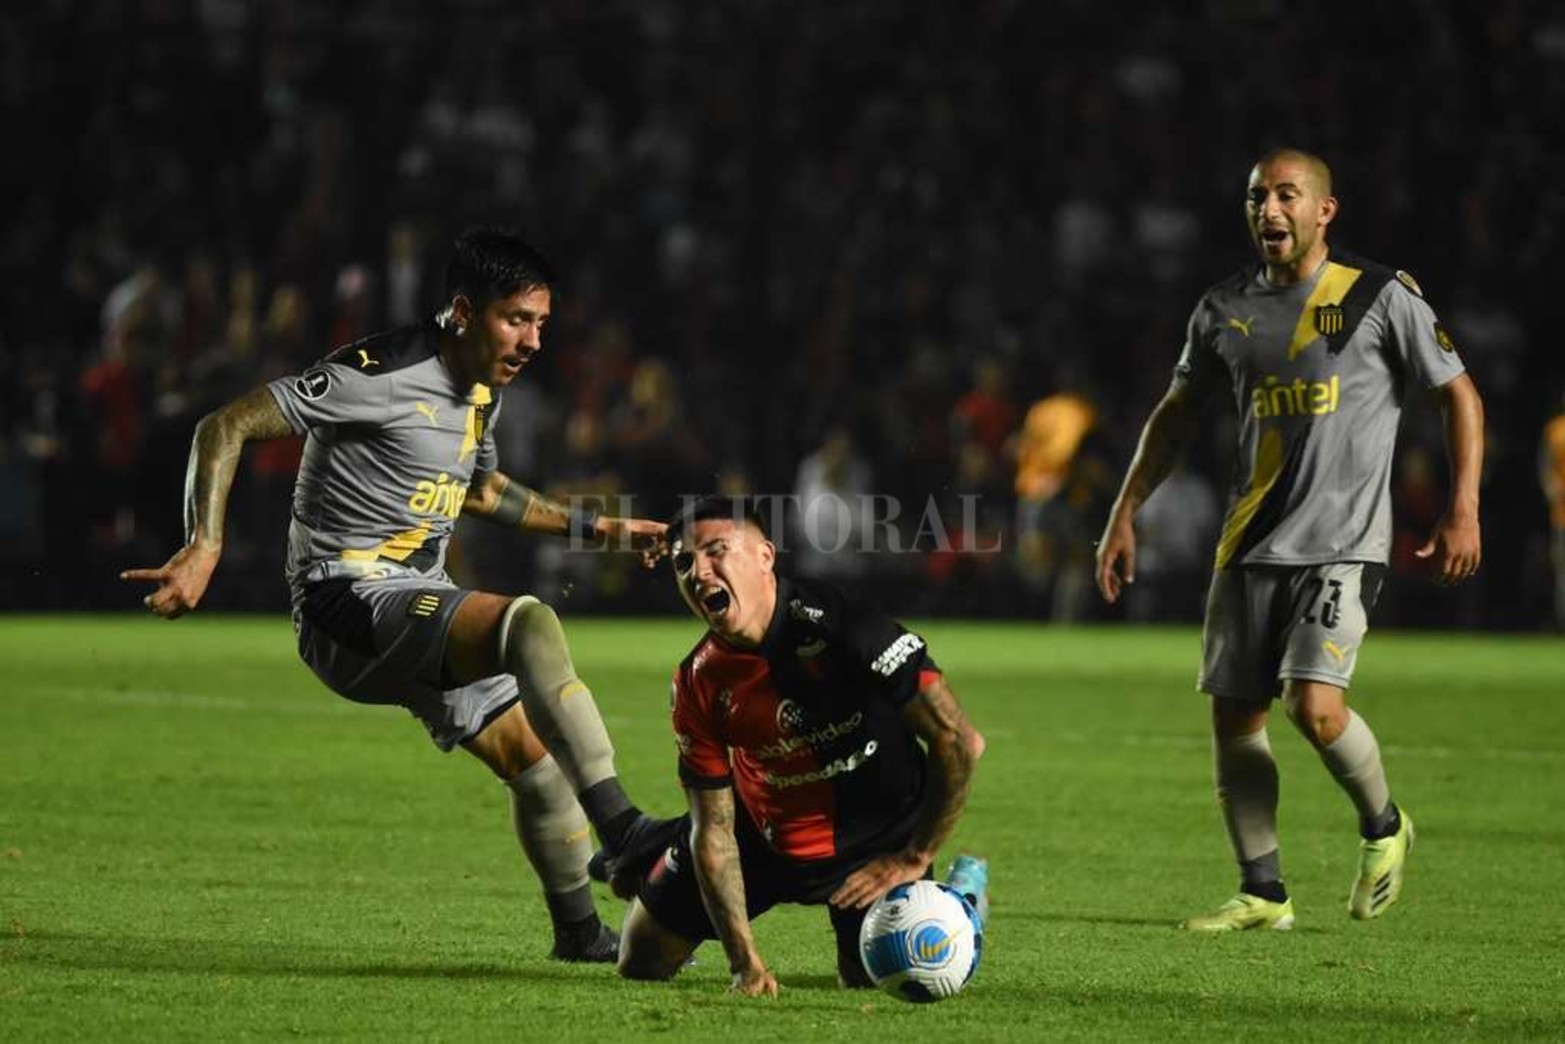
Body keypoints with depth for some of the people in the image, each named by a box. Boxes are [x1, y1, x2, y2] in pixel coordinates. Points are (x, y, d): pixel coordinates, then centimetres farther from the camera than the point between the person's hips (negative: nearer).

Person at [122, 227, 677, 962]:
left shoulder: (482, 391, 12)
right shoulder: (381, 375, -16)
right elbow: (225, 428, -17)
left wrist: (595, 529, 30)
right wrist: (204, 547, -28)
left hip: (419, 612, 9)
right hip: (348, 606, -9)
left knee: (536, 757, 9)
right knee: (529, 624, -30)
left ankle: (580, 932, 28)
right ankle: (617, 825, -33)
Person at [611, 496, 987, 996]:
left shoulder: (836, 623, -31)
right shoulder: (699, 683, -16)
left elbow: (960, 742, -28)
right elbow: (713, 827, -12)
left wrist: (914, 861, -21)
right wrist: (744, 961, -21)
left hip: (876, 839, -3)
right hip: (764, 832, 3)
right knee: (641, 962, 7)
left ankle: (961, 892, 17)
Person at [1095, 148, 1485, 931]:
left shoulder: (1381, 298, -4)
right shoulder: (1225, 310, 8)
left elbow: (1459, 394, 2)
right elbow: (1176, 414, 20)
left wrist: (1462, 511, -7)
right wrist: (1124, 516, 14)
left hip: (1342, 544, -5)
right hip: (1250, 545, 5)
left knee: (1315, 706, -19)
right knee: (1233, 714, 2)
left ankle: (1382, 826, 10)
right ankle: (1262, 893, 14)